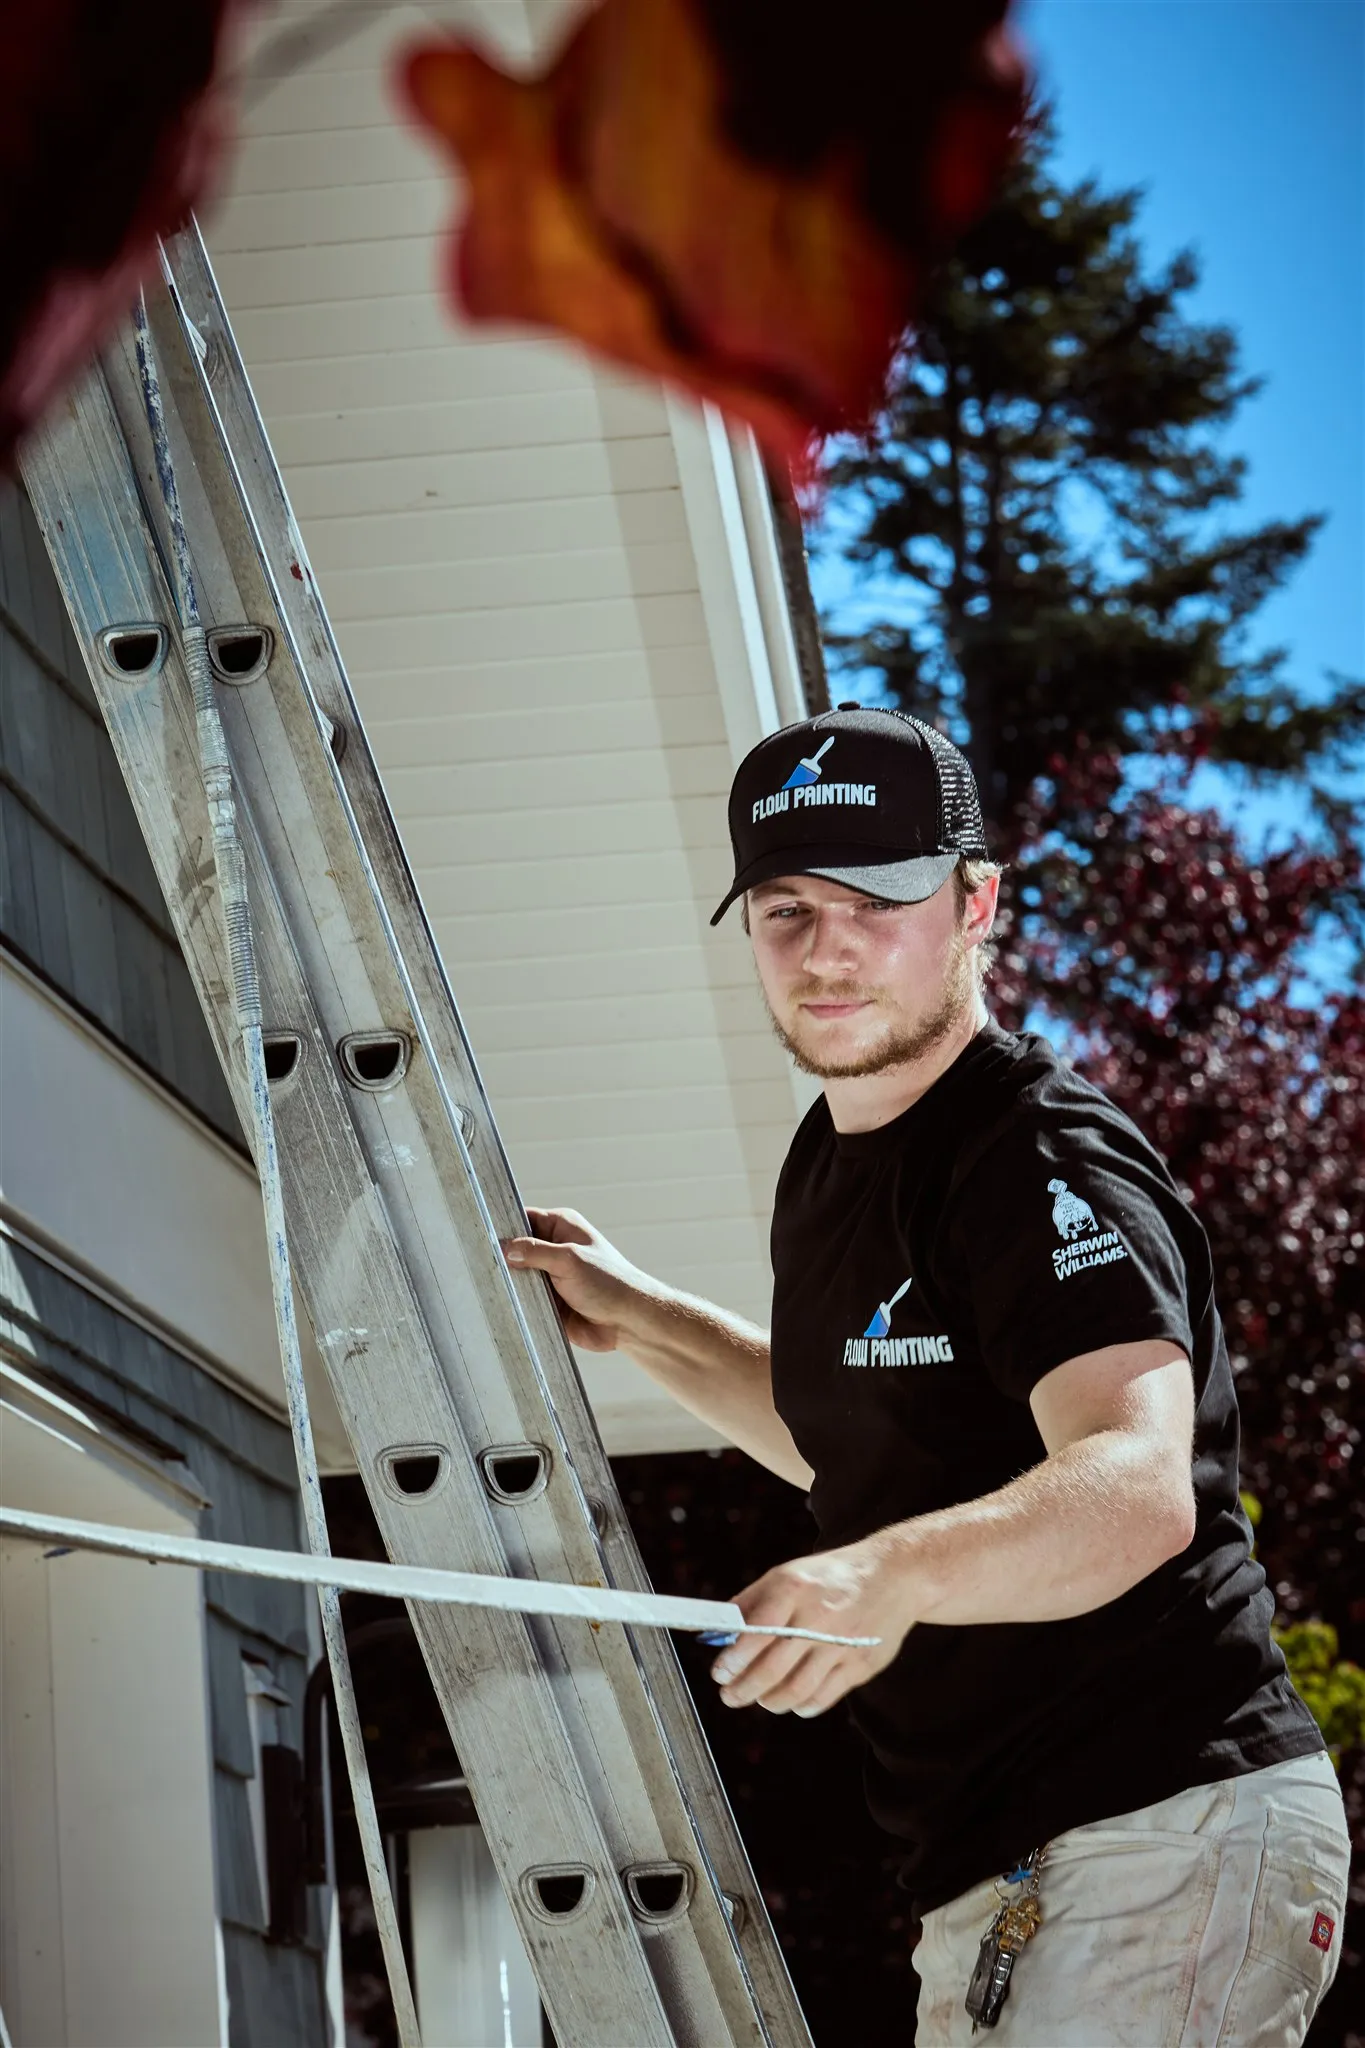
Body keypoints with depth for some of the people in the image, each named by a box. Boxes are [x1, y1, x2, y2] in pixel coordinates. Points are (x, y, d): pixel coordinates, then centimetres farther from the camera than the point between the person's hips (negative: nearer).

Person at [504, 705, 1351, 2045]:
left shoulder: (1046, 1168, -15)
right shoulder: (828, 1168, 13)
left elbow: (1136, 1489, -33)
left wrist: (894, 1573, -49)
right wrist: (636, 1320, 23)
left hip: (1172, 1835, -9)